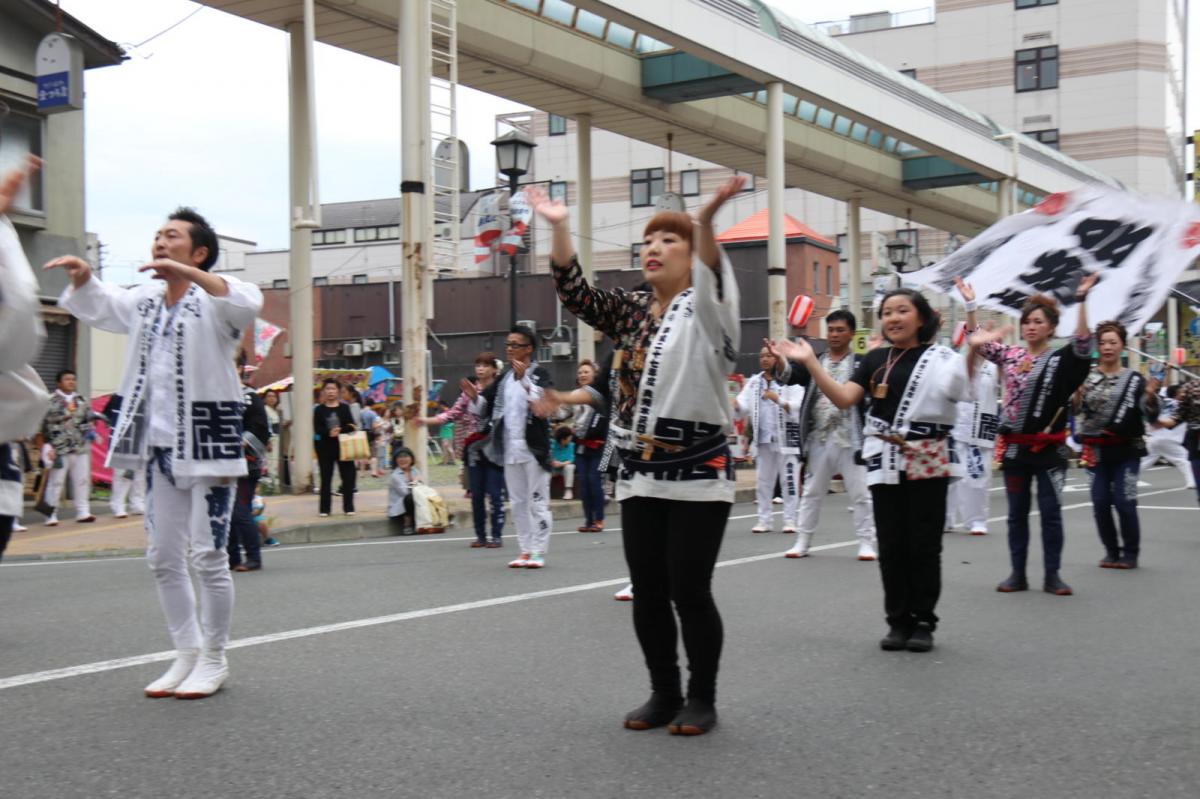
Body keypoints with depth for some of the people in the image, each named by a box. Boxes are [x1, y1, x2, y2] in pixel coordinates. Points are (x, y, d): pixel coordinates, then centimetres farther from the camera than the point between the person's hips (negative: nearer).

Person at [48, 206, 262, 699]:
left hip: (208, 443, -7)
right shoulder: (144, 301, 13)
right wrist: (82, 275, 5)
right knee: (163, 558, 12)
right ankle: (186, 654, 24)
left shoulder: (213, 299, -8)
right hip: (158, 446, 8)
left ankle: (214, 660, 11)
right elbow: (93, 304, 28)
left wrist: (187, 272, -42)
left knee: (208, 557, -3)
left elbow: (247, 303, -31)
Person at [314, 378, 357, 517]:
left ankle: (348, 507, 10)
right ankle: (324, 509, 9)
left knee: (348, 476, 1)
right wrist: (329, 432, -24)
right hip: (325, 447, -1)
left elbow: (351, 426, -3)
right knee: (326, 478, 4)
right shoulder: (319, 410, 2)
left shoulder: (344, 407, 5)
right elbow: (317, 429, -7)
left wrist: (340, 431, -21)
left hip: (343, 446, 1)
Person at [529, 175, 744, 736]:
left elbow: (710, 278, -25)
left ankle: (702, 699, 12)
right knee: (647, 594, 8)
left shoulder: (706, 310, -4)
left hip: (698, 474, -6)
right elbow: (575, 294, 5)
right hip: (639, 476, 6)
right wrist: (558, 227, -7)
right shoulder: (631, 313, 13)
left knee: (689, 590, -4)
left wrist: (706, 219, -45)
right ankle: (664, 694, 22)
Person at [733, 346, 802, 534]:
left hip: (786, 438, -4)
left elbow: (798, 407, -13)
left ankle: (790, 520, 5)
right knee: (764, 481, 9)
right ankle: (764, 520, 16)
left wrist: (778, 400, -26)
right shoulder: (754, 382, 11)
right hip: (763, 439, 4)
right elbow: (743, 408, 2)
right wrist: (736, 405, -20)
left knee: (789, 480, -1)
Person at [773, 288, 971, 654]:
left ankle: (923, 622, 13)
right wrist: (810, 361, -7)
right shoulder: (876, 359, 10)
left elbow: (962, 391, -16)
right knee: (891, 545, 7)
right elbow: (844, 398, 0)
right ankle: (898, 621, 17)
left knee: (923, 544, 2)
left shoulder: (941, 357, -1)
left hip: (927, 462, -3)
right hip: (885, 462, 4)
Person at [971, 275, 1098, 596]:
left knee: (1051, 512, 3)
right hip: (1014, 447, 3)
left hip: (1048, 448, -3)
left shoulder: (1061, 359, -4)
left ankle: (1052, 575, 11)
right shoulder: (1009, 355, 6)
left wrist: (1081, 299, -31)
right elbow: (976, 340, 7)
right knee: (1017, 513, 10)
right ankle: (1018, 574, 18)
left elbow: (1083, 341, -21)